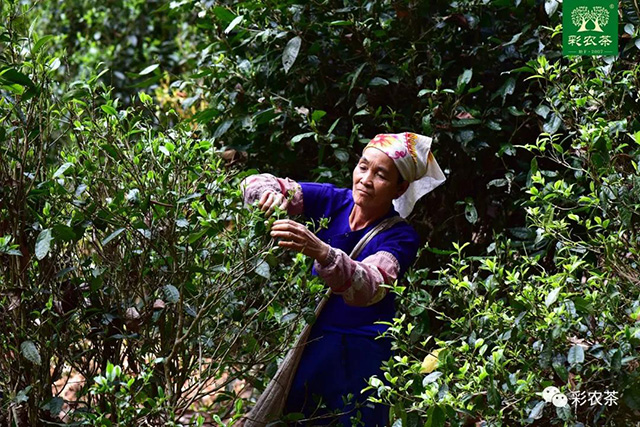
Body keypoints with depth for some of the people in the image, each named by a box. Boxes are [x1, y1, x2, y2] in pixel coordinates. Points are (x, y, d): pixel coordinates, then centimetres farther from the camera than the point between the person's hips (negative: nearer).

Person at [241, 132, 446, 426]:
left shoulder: (400, 237, -15)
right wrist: (268, 194, -32)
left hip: (359, 355, -4)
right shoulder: (334, 201, -4)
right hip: (311, 341, 4)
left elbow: (370, 288, -35)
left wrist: (321, 253, -52)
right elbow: (257, 183, -7)